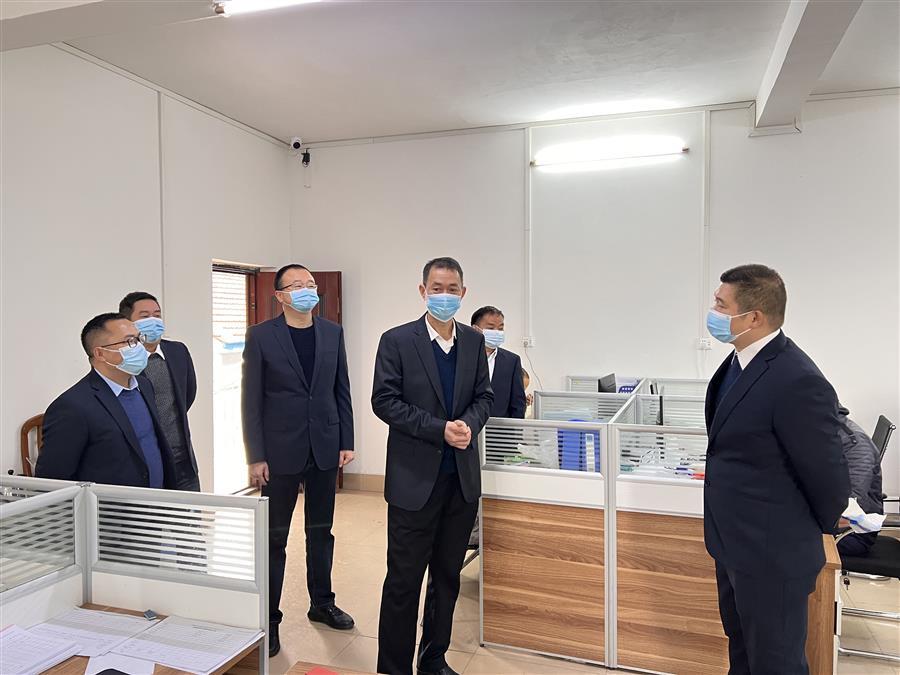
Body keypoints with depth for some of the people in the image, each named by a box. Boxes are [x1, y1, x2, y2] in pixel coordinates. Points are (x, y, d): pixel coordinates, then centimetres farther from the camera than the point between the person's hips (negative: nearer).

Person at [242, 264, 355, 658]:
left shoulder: (332, 333, 4)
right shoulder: (261, 336, -5)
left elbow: (342, 392, 7)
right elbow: (251, 400, -6)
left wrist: (347, 442, 3)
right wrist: (256, 456, -9)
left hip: (325, 448, 3)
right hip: (281, 451, -3)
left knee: (321, 532, 16)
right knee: (274, 537, 7)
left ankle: (322, 603, 33)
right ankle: (269, 619, 21)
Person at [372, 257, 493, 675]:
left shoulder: (474, 342, 7)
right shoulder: (397, 341, -6)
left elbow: (484, 397, 9)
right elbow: (384, 401, -11)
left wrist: (468, 424, -13)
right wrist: (439, 429, -19)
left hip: (462, 478, 5)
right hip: (415, 478, -4)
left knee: (448, 576, 16)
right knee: (404, 580, 5)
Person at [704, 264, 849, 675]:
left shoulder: (797, 382, -28)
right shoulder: (742, 361, 1)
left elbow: (827, 476, -18)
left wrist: (815, 532, -1)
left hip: (771, 556, -8)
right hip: (733, 545, 9)